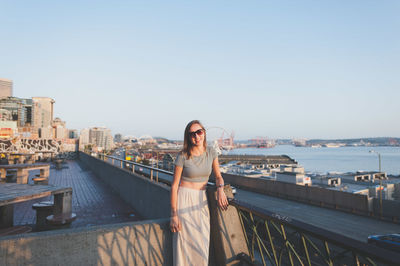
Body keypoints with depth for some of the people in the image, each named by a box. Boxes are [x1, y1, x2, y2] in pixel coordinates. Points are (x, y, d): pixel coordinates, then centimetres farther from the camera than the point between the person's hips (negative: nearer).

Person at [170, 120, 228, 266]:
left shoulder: (211, 152, 0)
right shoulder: (183, 156, -11)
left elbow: (218, 175, 9)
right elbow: (174, 185, -8)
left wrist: (220, 188, -15)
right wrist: (174, 214, -12)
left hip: (201, 199, 4)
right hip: (184, 199, -4)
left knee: (202, 244, 4)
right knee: (185, 243, -2)